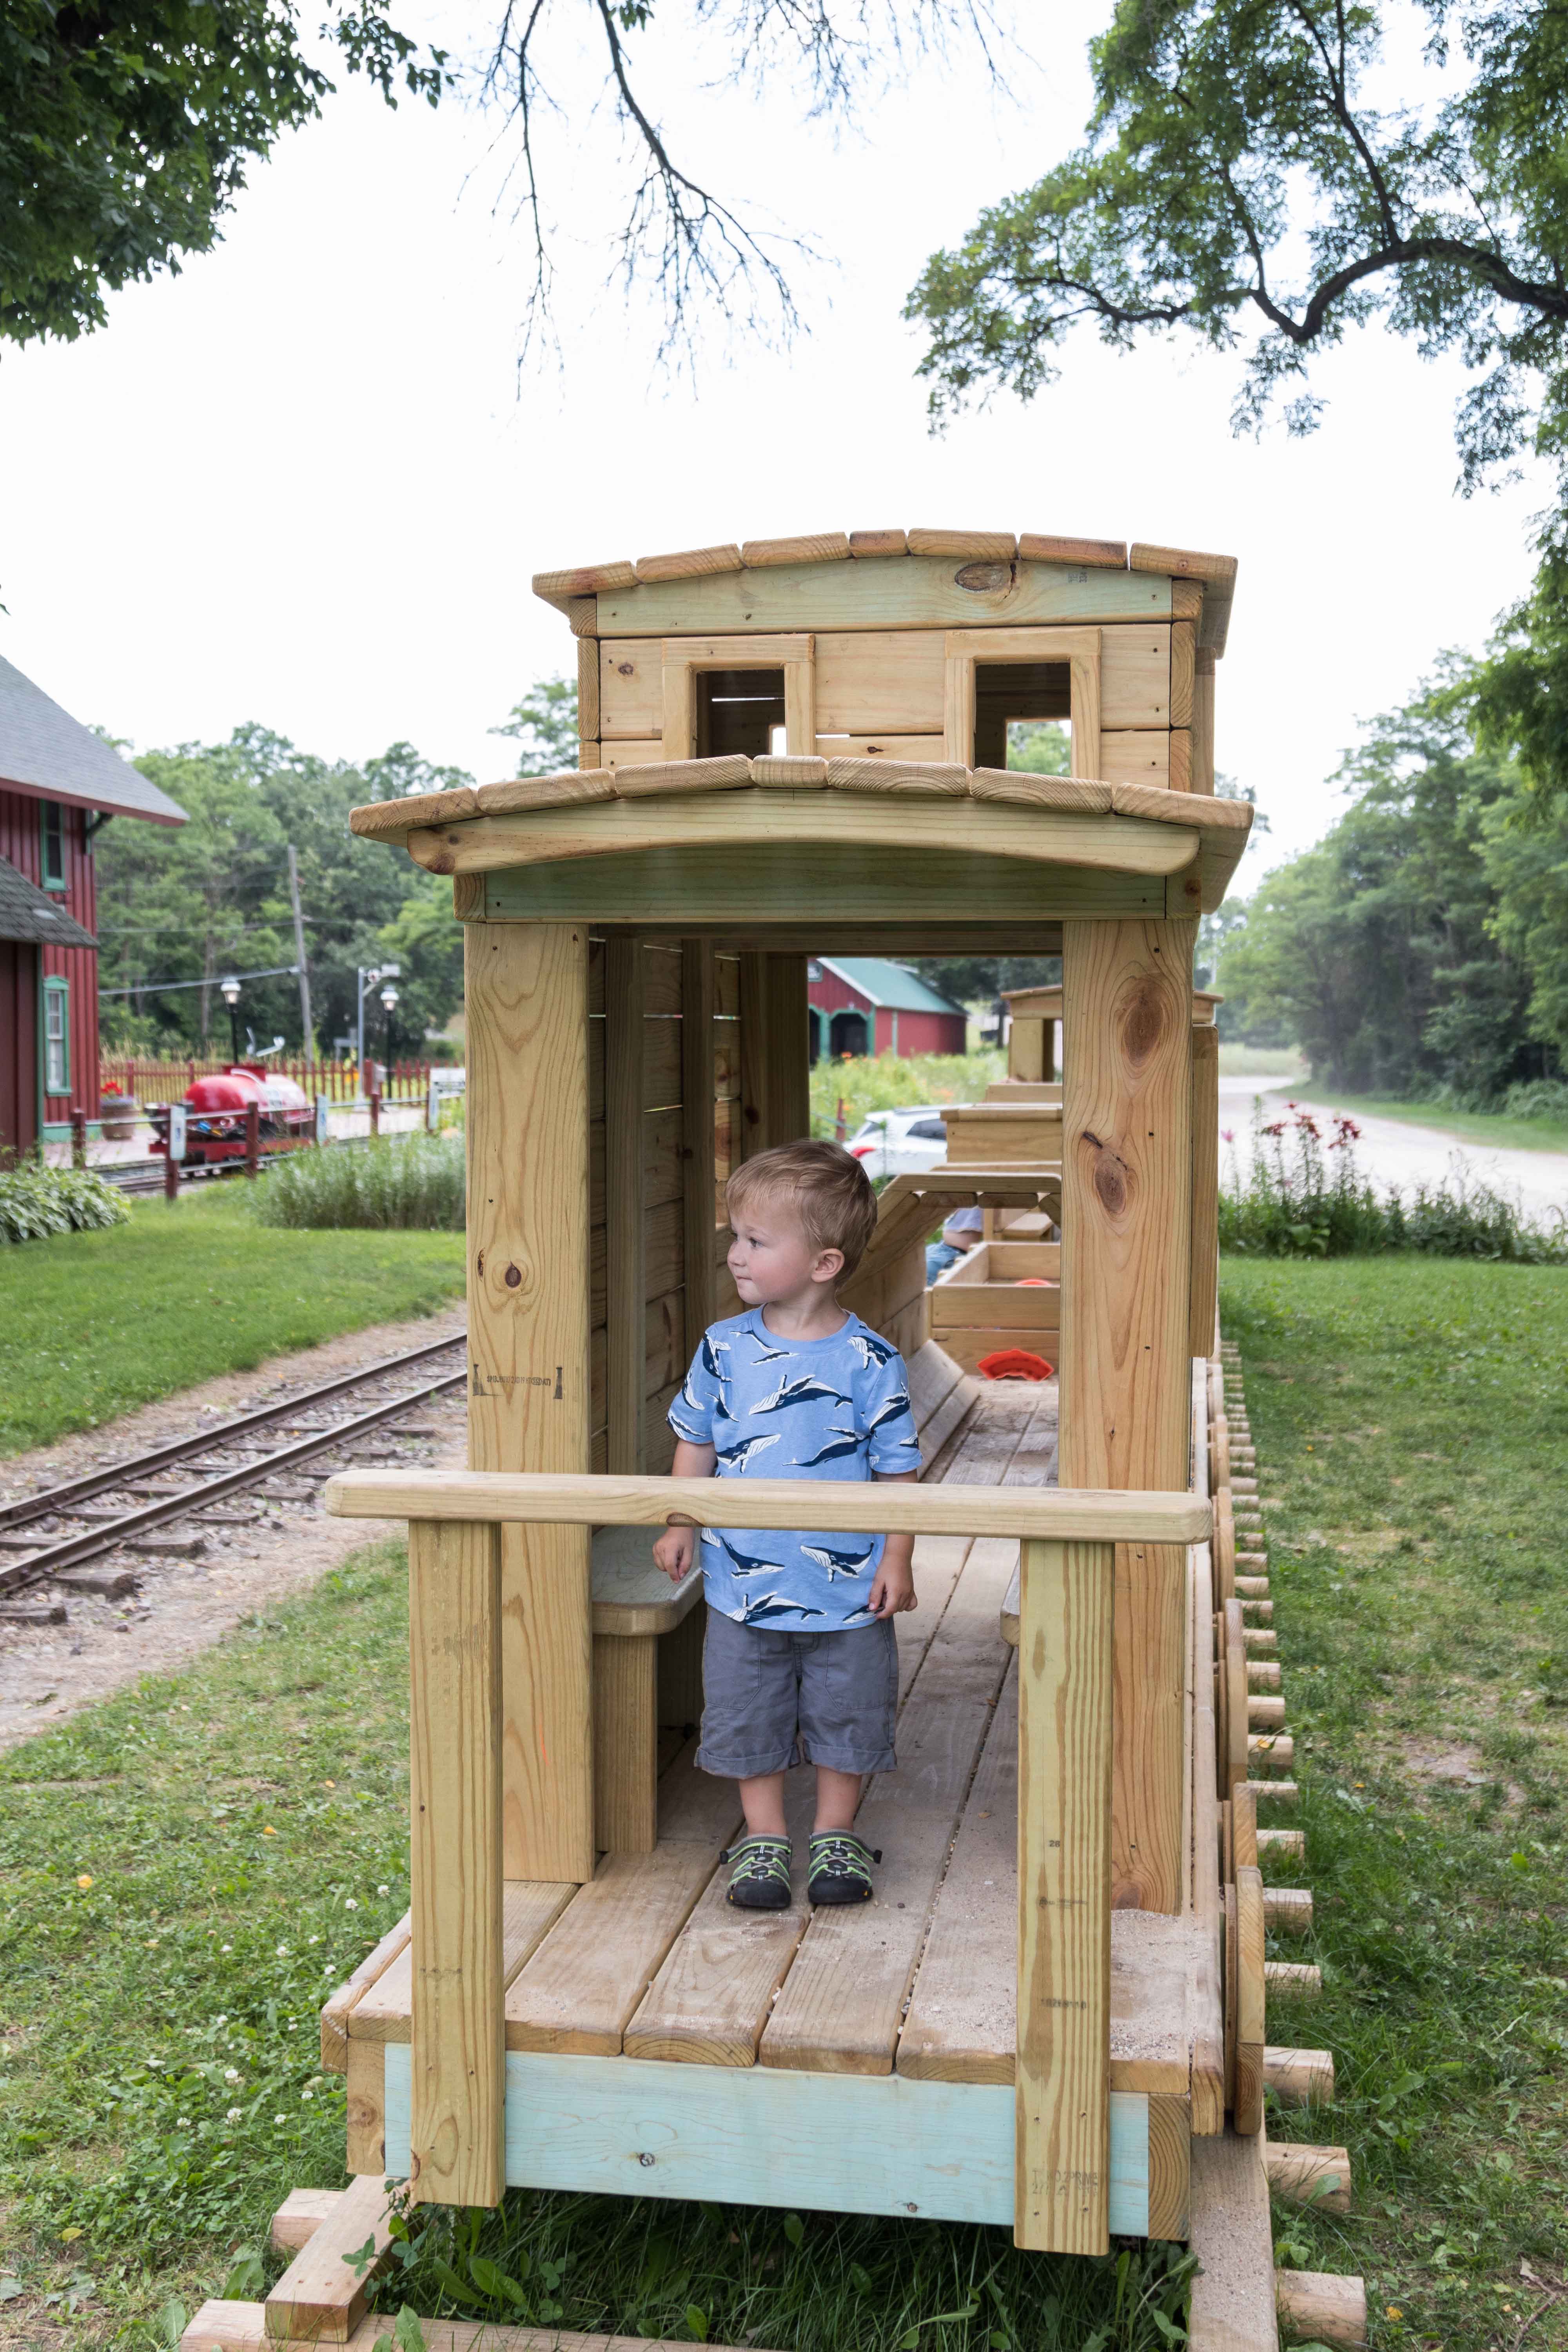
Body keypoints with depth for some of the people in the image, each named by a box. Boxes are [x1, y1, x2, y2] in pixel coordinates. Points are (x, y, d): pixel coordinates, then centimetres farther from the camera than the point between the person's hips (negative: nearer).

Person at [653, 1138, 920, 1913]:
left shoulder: (869, 1361, -12)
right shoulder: (726, 1349, -3)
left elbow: (897, 1465, -5)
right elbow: (696, 1440, 10)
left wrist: (897, 1559, -7)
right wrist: (682, 1523, 4)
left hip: (847, 1591, -2)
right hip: (743, 1585, 2)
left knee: (844, 1716, 12)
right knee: (747, 1718, 11)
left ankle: (835, 1835, 31)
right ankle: (762, 1837, 29)